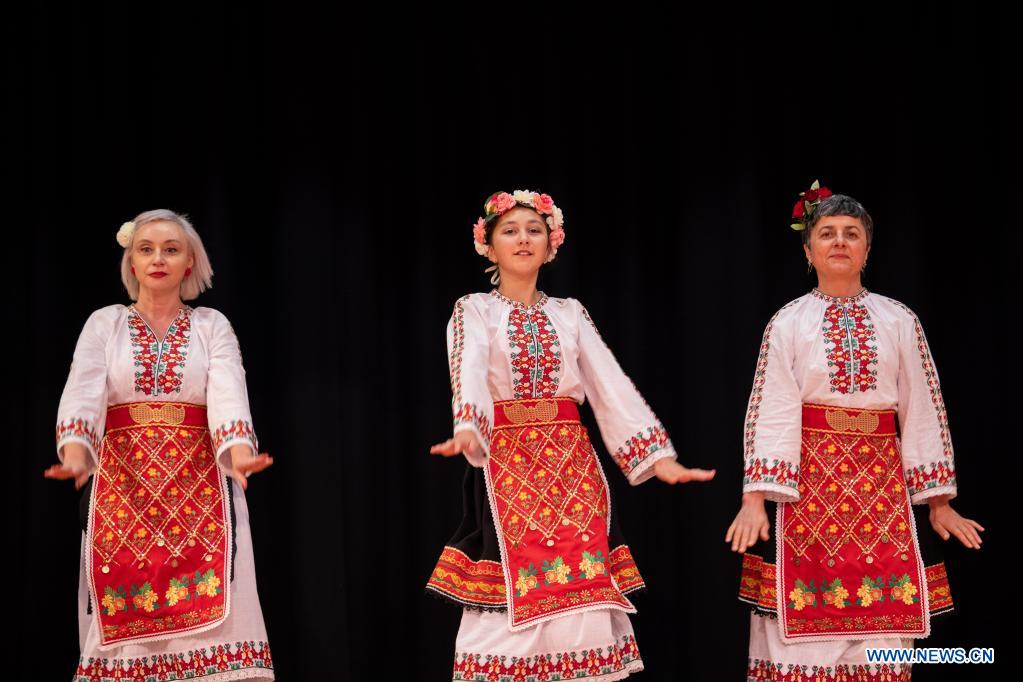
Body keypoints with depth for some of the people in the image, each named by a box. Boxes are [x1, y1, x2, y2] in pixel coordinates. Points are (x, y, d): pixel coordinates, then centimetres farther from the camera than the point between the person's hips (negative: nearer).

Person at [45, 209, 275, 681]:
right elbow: (82, 393, -10)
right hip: (122, 484, 1)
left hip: (200, 485, 0)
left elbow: (228, 393, -11)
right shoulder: (103, 324, 7)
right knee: (124, 619, -3)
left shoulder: (212, 326, 6)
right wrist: (75, 450, -31)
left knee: (208, 613, -9)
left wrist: (239, 452, -32)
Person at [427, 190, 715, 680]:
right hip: (506, 464, -3)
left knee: (582, 594, -1)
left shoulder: (570, 313, 13)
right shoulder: (474, 311, 3)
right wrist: (467, 430, -38)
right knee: (512, 603, -6)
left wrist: (659, 456, -8)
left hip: (572, 463, 3)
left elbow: (612, 385, 4)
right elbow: (469, 376, -17)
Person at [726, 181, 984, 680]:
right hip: (809, 478, -1)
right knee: (805, 623, -3)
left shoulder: (899, 322, 7)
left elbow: (923, 412, 7)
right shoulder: (787, 324, 3)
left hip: (882, 481, 1)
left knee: (882, 621, -2)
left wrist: (938, 503, 5)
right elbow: (770, 414, -3)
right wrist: (755, 498, -12)